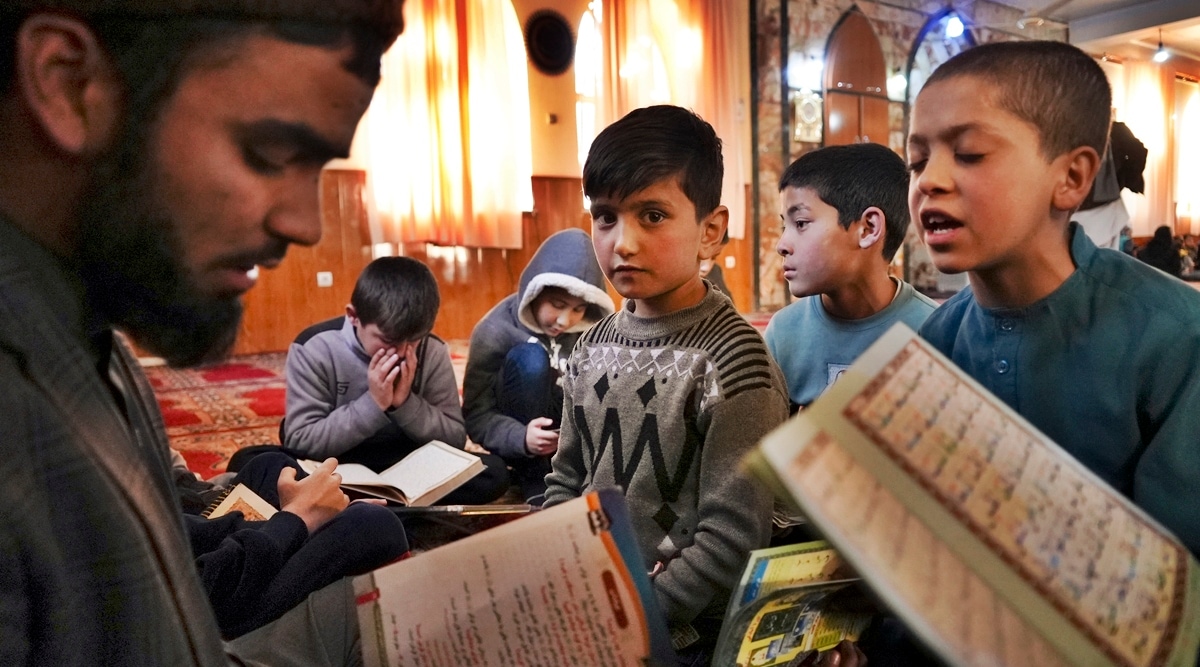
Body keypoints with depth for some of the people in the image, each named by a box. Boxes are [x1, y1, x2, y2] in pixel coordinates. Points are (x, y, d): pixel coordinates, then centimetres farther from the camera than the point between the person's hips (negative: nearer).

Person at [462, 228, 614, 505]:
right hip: (518, 441, -3)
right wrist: (521, 438, -39)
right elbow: (475, 416, -19)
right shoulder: (496, 331, -19)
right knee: (530, 357, -29)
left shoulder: (593, 331, -8)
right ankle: (533, 477, -20)